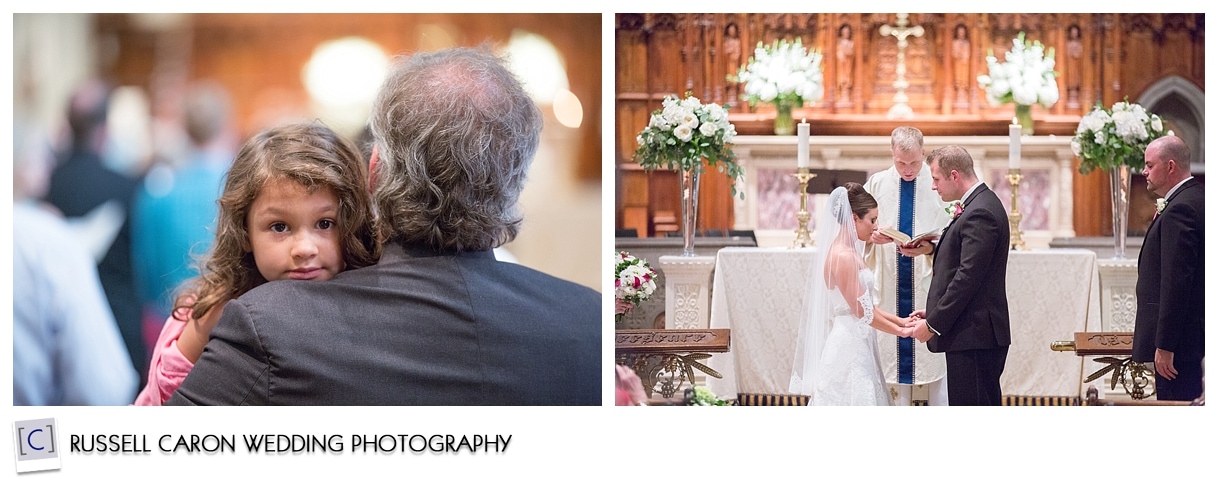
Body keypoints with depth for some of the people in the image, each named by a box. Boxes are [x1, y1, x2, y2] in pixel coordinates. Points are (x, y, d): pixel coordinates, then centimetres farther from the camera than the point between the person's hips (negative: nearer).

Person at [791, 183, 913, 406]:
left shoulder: (850, 253, 12)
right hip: (849, 348, -10)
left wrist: (899, 321, 11)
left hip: (856, 347, 10)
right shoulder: (842, 257, -17)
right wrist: (899, 331, -5)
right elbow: (862, 312, -15)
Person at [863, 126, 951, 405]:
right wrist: (873, 236, -12)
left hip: (929, 281, -3)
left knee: (933, 352, -2)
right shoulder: (877, 183, 6)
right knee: (892, 352, 5)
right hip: (890, 283, 3)